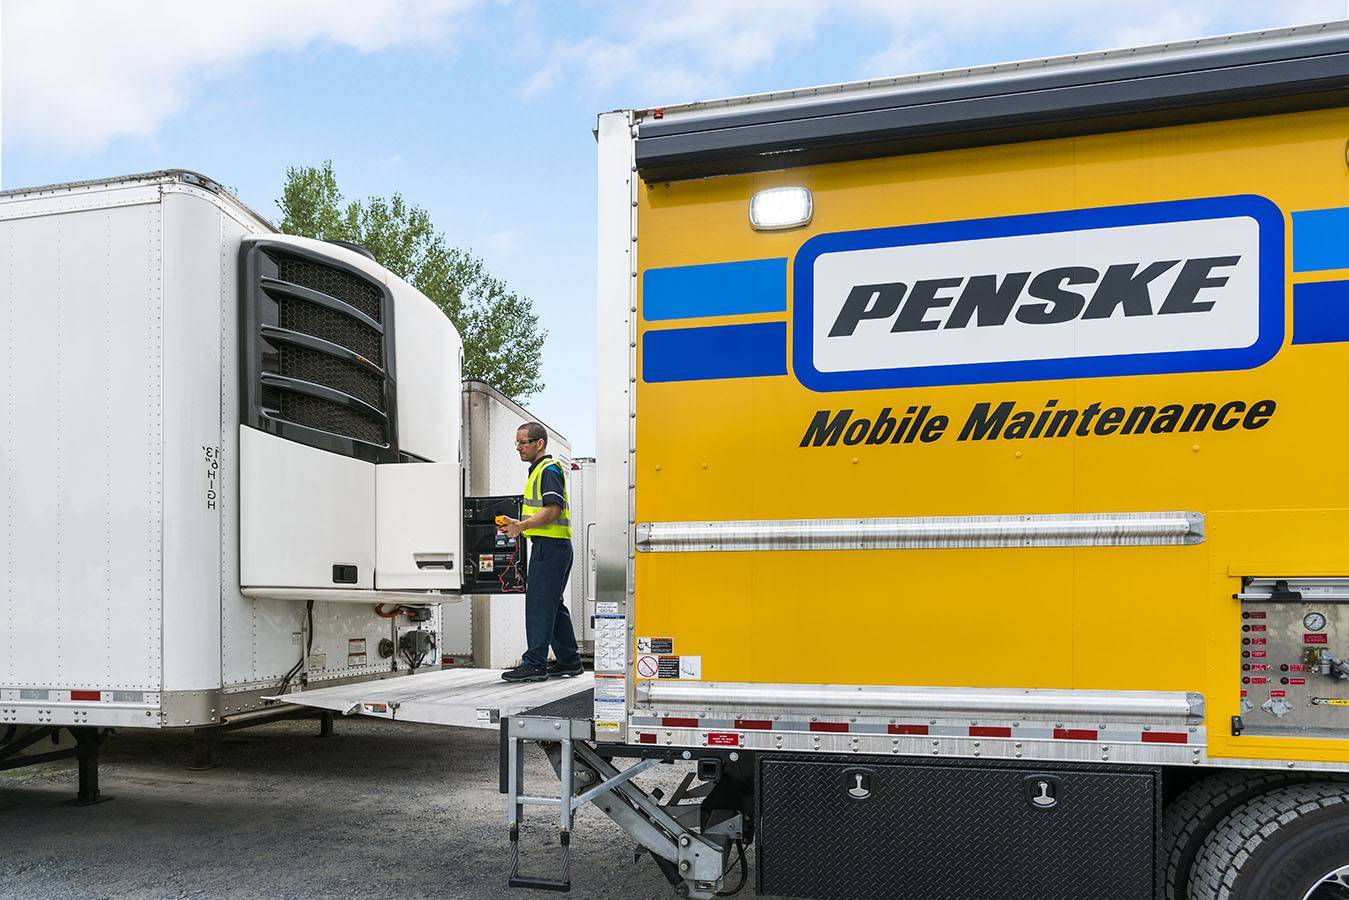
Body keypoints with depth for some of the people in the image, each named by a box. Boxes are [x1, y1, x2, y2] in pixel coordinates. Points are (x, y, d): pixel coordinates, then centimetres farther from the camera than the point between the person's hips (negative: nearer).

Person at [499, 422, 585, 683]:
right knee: (553, 605, 13)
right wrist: (520, 525, 14)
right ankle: (569, 662, 18)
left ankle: (535, 664, -8)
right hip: (550, 546, 11)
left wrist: (521, 526, -24)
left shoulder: (549, 469, -11)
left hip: (550, 545, -11)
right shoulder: (539, 470, 21)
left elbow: (552, 510, -21)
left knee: (539, 605, -10)